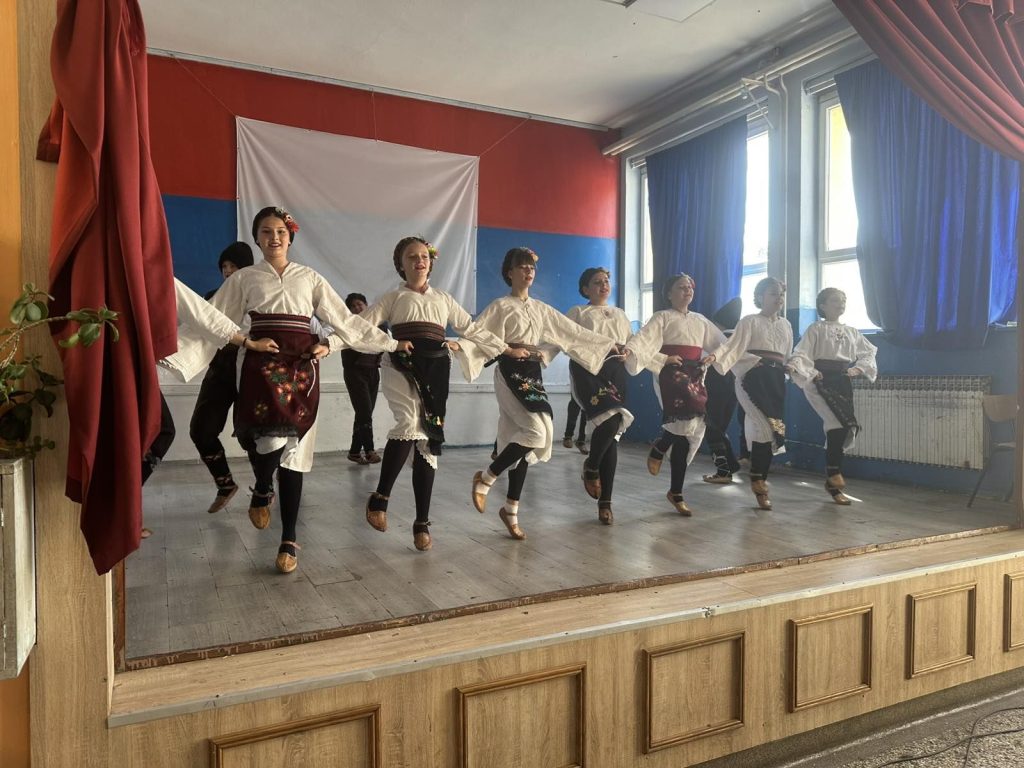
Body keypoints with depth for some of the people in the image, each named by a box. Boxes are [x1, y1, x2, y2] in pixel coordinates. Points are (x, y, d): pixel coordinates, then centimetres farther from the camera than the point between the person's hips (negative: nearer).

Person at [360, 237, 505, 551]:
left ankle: (422, 523, 4)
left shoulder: (444, 299, 23)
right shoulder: (393, 298, 15)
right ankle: (380, 496, -15)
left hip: (435, 369, 3)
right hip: (402, 366, -3)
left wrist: (507, 348, 17)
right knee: (410, 423, -30)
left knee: (429, 441, -2)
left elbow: (474, 329, 24)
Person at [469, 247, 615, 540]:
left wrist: (610, 345, 12)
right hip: (510, 373, -6)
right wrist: (507, 351, -18)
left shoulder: (541, 309, 16)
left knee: (525, 438, 4)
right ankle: (485, 478, -3)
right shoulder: (500, 306, -3)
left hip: (533, 374, 6)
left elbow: (573, 331, 15)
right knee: (537, 432, -20)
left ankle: (511, 510, 12)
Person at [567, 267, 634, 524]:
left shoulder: (620, 314, 28)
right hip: (587, 368, -4)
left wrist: (625, 350, 0)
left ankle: (605, 503, 4)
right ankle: (591, 467, 0)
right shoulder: (577, 312, 15)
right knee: (611, 417, -29)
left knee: (613, 434, -2)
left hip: (615, 371, 5)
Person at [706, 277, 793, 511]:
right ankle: (758, 479, -2)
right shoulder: (749, 321, 1)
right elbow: (734, 346, -13)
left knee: (768, 430, 3)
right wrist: (715, 356, -28)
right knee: (766, 428, -19)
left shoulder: (786, 325, 20)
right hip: (754, 378, -6)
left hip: (777, 380, 6)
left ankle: (760, 482, 13)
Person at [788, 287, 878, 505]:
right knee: (839, 424, -25)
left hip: (843, 382, 6)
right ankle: (834, 472, -9)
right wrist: (810, 371, -23)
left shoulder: (852, 332, 18)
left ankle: (832, 483, 15)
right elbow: (800, 354, -6)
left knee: (841, 428, 4)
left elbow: (868, 352, 21)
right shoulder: (816, 328, 2)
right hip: (823, 380, -6)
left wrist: (859, 368, 2)